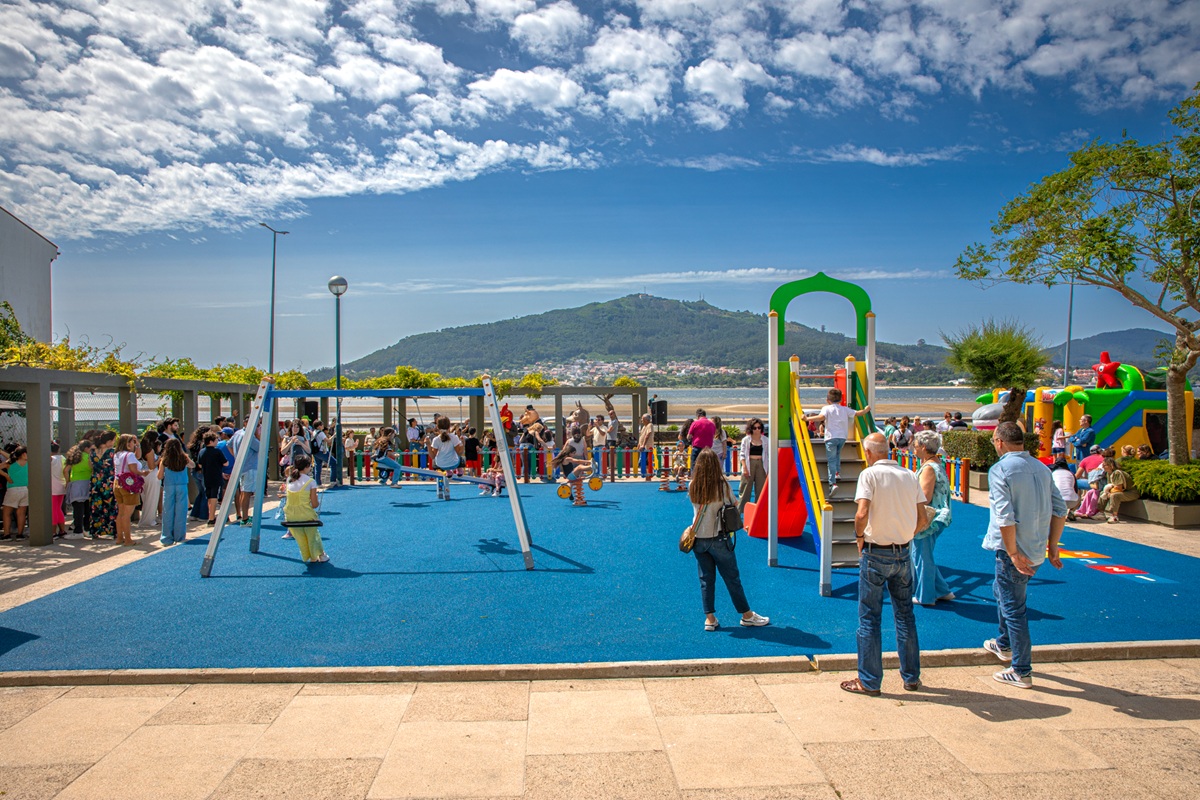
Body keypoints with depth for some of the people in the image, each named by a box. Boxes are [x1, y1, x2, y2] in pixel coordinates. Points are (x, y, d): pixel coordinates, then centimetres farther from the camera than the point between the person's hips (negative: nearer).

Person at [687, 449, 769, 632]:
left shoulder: (692, 486, -5)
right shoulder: (722, 485, -13)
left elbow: (694, 504, 6)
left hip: (698, 539, 3)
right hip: (719, 538, -3)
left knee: (706, 579, 12)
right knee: (732, 578, 9)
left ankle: (709, 618, 13)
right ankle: (747, 615, 21)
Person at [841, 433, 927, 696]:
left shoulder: (870, 474, -11)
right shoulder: (909, 476, 4)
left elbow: (862, 514, -24)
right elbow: (923, 520, 4)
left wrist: (859, 537, -6)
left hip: (875, 553, -5)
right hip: (903, 554, 5)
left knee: (869, 618, 4)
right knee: (905, 615, 17)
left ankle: (869, 682, 11)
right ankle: (911, 677, 26)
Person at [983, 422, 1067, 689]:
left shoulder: (1000, 469, -16)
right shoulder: (1041, 467, 6)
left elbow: (1005, 517, -23)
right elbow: (1059, 510, 8)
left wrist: (1013, 554, -16)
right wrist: (1053, 547, 14)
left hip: (1014, 550, -8)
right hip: (1037, 550, 8)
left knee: (1013, 607, 3)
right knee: (1001, 591, 27)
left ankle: (1022, 672, 10)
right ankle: (1004, 645, 43)